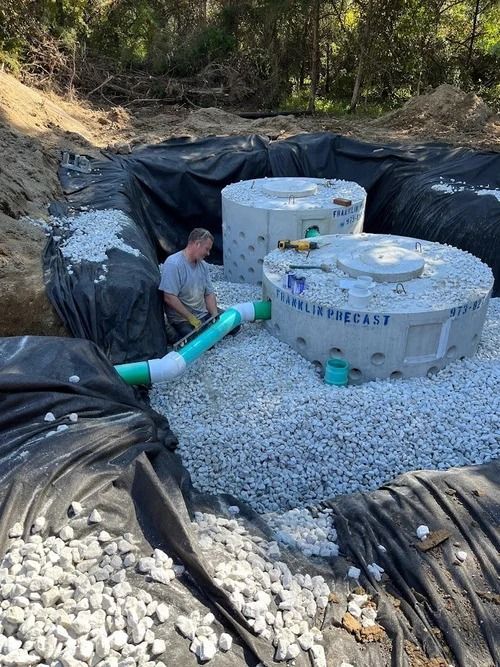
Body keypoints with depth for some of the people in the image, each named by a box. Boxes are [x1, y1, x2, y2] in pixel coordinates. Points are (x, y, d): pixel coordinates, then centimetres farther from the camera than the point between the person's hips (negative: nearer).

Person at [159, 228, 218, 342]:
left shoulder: (203, 265, 7)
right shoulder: (173, 264, -19)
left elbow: (209, 294, 9)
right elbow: (169, 298, -24)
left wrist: (216, 317, -7)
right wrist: (191, 319, -21)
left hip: (204, 315, 8)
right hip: (182, 319, -7)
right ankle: (173, 333, 1)